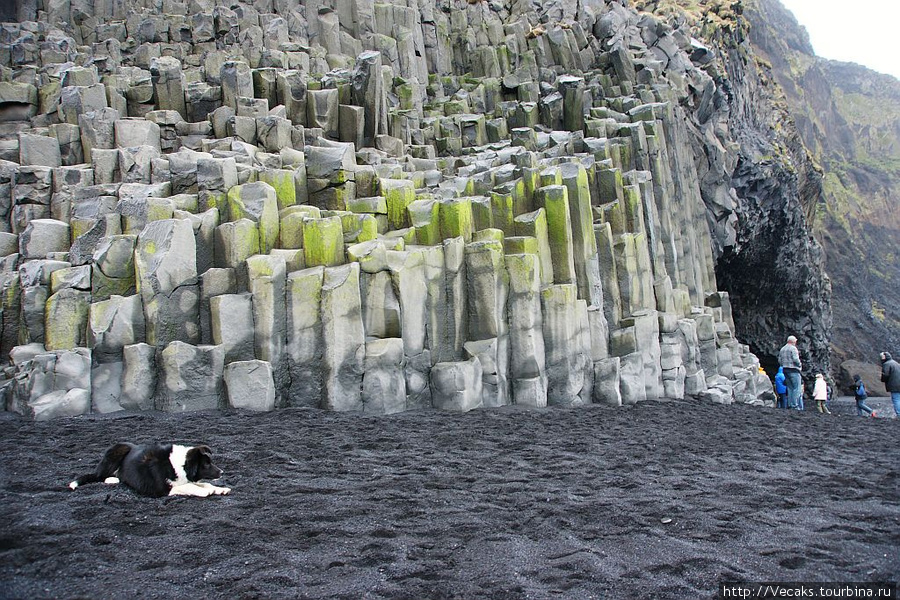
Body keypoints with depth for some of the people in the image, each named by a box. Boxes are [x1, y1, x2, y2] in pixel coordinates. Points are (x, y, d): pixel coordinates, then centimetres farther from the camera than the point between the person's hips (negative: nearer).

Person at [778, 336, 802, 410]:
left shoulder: (782, 349, 16)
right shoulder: (793, 348, -9)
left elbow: (779, 361, 16)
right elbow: (795, 359, -18)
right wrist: (800, 365, -2)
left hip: (785, 370, 8)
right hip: (793, 370, -8)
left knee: (790, 388, 11)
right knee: (796, 388, -6)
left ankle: (790, 404, 9)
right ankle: (795, 405, -11)